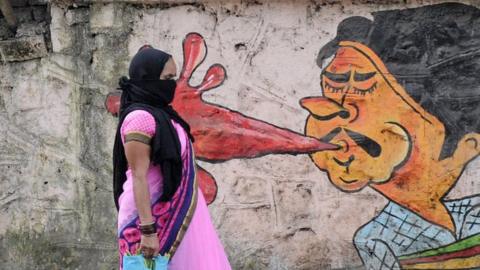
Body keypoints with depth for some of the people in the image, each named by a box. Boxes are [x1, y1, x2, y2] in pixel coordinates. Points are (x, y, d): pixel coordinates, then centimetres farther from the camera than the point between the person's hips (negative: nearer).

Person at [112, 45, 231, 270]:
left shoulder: (160, 114, 11)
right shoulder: (140, 117, -16)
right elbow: (138, 177, -21)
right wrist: (148, 231, -24)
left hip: (173, 214, 9)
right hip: (154, 218, -9)